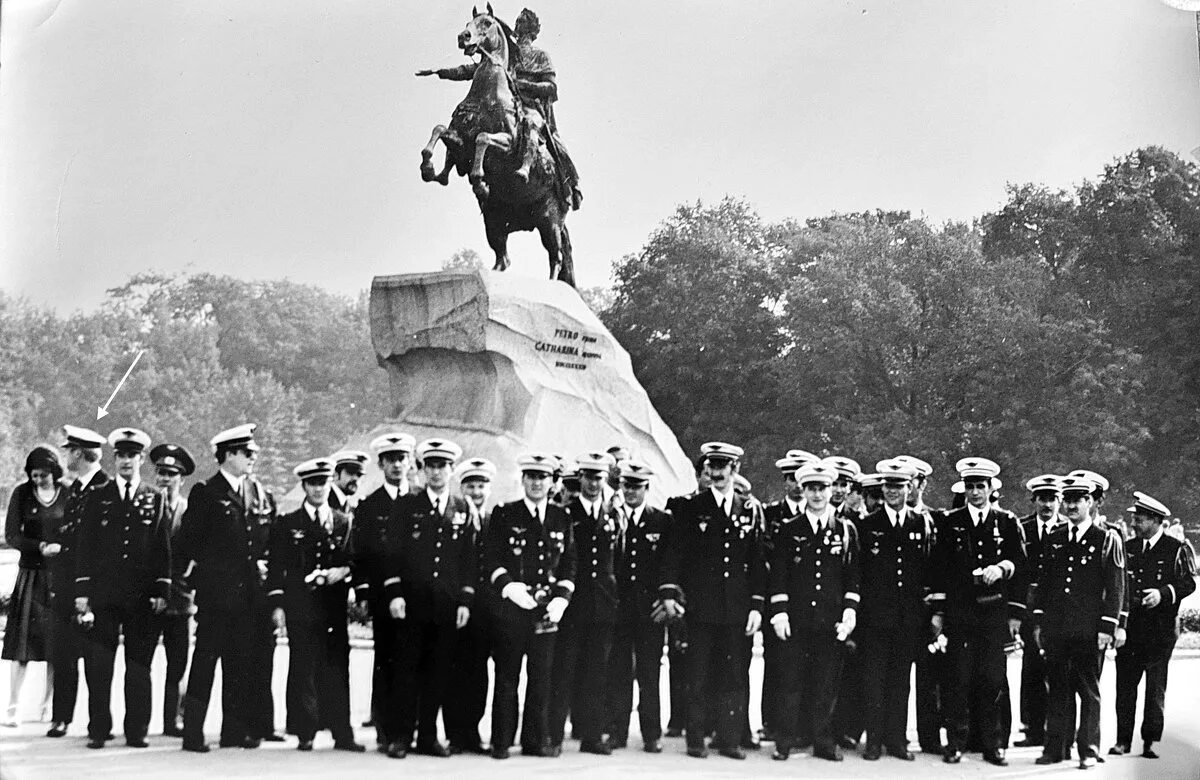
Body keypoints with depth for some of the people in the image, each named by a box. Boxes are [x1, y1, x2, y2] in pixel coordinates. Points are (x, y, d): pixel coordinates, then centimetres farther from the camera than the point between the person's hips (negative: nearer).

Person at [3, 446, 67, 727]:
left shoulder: (68, 496, 1)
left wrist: (60, 547, -14)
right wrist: (40, 547, -14)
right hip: (30, 574, 0)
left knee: (57, 641, 1)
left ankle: (48, 704, 13)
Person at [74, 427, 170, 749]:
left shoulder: (156, 500, 9)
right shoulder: (98, 498, 9)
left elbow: (163, 550, 7)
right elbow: (85, 547, 7)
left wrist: (162, 590, -1)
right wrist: (82, 590, 0)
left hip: (142, 597, 0)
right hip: (103, 594, 0)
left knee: (139, 665, 3)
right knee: (98, 665, -3)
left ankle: (137, 730, 9)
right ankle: (98, 730, 4)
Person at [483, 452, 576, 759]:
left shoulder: (562, 519, 13)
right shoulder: (504, 515, 4)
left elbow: (569, 565, 13)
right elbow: (490, 561, -1)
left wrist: (560, 599, -1)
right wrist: (510, 588, -15)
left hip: (547, 609, 3)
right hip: (510, 607, -2)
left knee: (541, 677, 3)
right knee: (506, 677, 0)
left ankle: (536, 740, 11)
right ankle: (502, 742, 6)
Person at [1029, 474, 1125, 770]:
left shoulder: (1107, 539, 1)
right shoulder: (1053, 539, 12)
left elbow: (1116, 587, -1)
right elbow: (1042, 582, 15)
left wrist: (1107, 627, -7)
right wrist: (1038, 622, 10)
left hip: (1089, 631, -3)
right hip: (1056, 628, 3)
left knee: (1088, 690, 3)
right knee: (1058, 688, 7)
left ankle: (1089, 750, 8)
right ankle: (1054, 747, 12)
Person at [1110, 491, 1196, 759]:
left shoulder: (1178, 549, 0)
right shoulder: (1128, 548, 13)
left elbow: (1188, 583, -4)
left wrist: (1164, 593, -20)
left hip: (1160, 629, -3)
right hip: (1129, 627, 4)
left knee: (1156, 685, 1)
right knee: (1125, 684, 1)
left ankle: (1150, 741, 7)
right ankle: (1123, 739, 7)